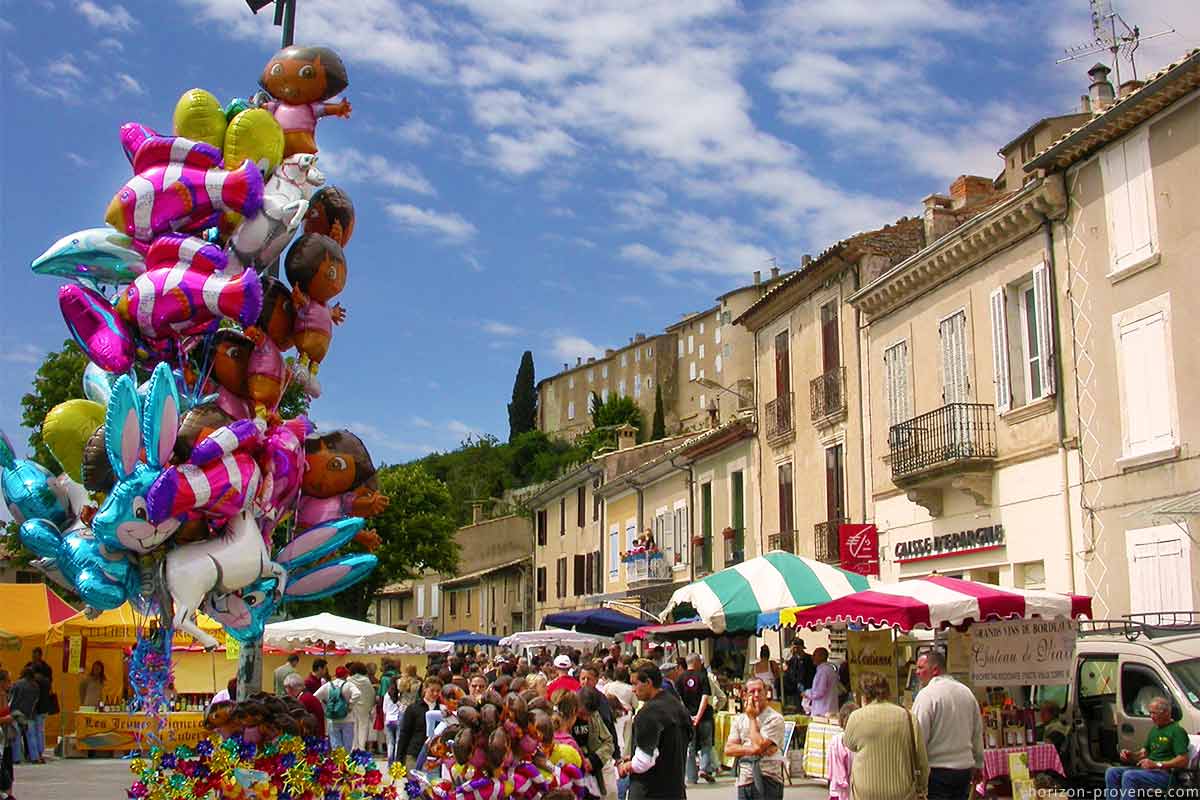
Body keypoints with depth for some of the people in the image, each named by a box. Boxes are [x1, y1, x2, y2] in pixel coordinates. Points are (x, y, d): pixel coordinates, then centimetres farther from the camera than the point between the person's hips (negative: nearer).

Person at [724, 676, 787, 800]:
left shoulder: (775, 718, -5)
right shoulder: (739, 719, 13)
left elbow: (759, 745, -16)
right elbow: (728, 749, 3)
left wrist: (752, 718, -5)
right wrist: (753, 750, -12)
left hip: (767, 779, -5)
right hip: (744, 780, 5)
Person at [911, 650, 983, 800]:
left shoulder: (926, 695, -13)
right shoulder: (967, 692, 9)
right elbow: (978, 733, 16)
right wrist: (978, 764, 27)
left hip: (937, 770, -7)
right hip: (965, 768, 7)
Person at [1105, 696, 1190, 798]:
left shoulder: (1177, 730, -6)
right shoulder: (1154, 729, 22)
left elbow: (1183, 761, -15)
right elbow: (1145, 752, 24)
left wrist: (1157, 764, -22)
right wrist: (1131, 756, 2)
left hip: (1165, 773, -9)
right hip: (1148, 770, 9)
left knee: (1129, 776, -32)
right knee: (1111, 772, -10)